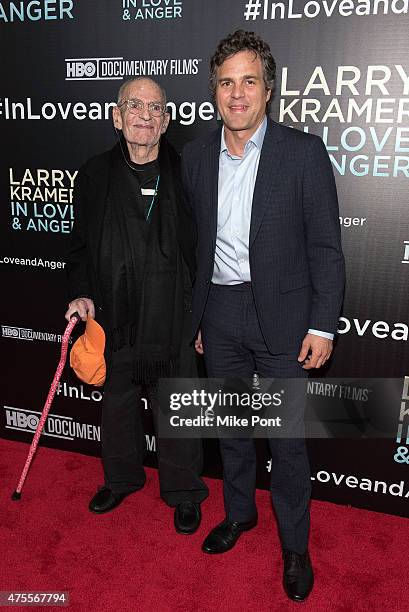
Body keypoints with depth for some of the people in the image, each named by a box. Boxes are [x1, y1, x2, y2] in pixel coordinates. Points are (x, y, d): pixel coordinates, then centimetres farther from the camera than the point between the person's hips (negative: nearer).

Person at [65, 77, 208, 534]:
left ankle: (183, 492, 34)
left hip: (172, 320, -2)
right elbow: (80, 246, 10)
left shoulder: (185, 174, -2)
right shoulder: (94, 176, 3)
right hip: (113, 318, 3)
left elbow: (201, 249, 1)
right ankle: (121, 479, 45)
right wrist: (81, 292, -5)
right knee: (117, 406, 20)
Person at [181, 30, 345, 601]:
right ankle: (239, 511, 43)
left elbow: (326, 246, -7)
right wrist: (194, 315, 10)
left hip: (282, 316, -3)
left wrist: (322, 326, -11)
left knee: (287, 437, 6)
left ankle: (295, 544, 29)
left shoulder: (304, 151, -7)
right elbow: (194, 242, 9)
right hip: (220, 314, 4)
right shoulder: (196, 155, 5)